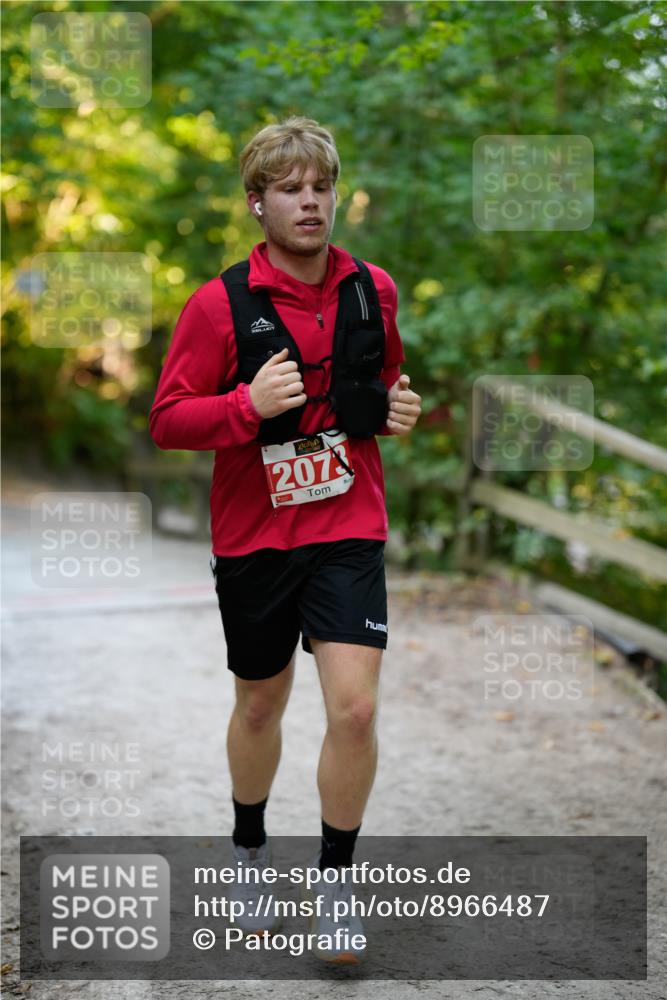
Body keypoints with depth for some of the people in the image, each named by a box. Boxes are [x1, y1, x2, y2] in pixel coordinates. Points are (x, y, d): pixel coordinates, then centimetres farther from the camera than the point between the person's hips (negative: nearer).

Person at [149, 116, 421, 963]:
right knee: (260, 705, 15)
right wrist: (249, 403, -25)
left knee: (355, 709, -11)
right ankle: (250, 850, 42)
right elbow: (167, 419, -9)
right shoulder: (220, 304, -10)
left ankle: (334, 883, 8)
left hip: (348, 530, 1)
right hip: (253, 536, -1)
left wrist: (398, 407, -3)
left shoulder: (374, 290, 1)